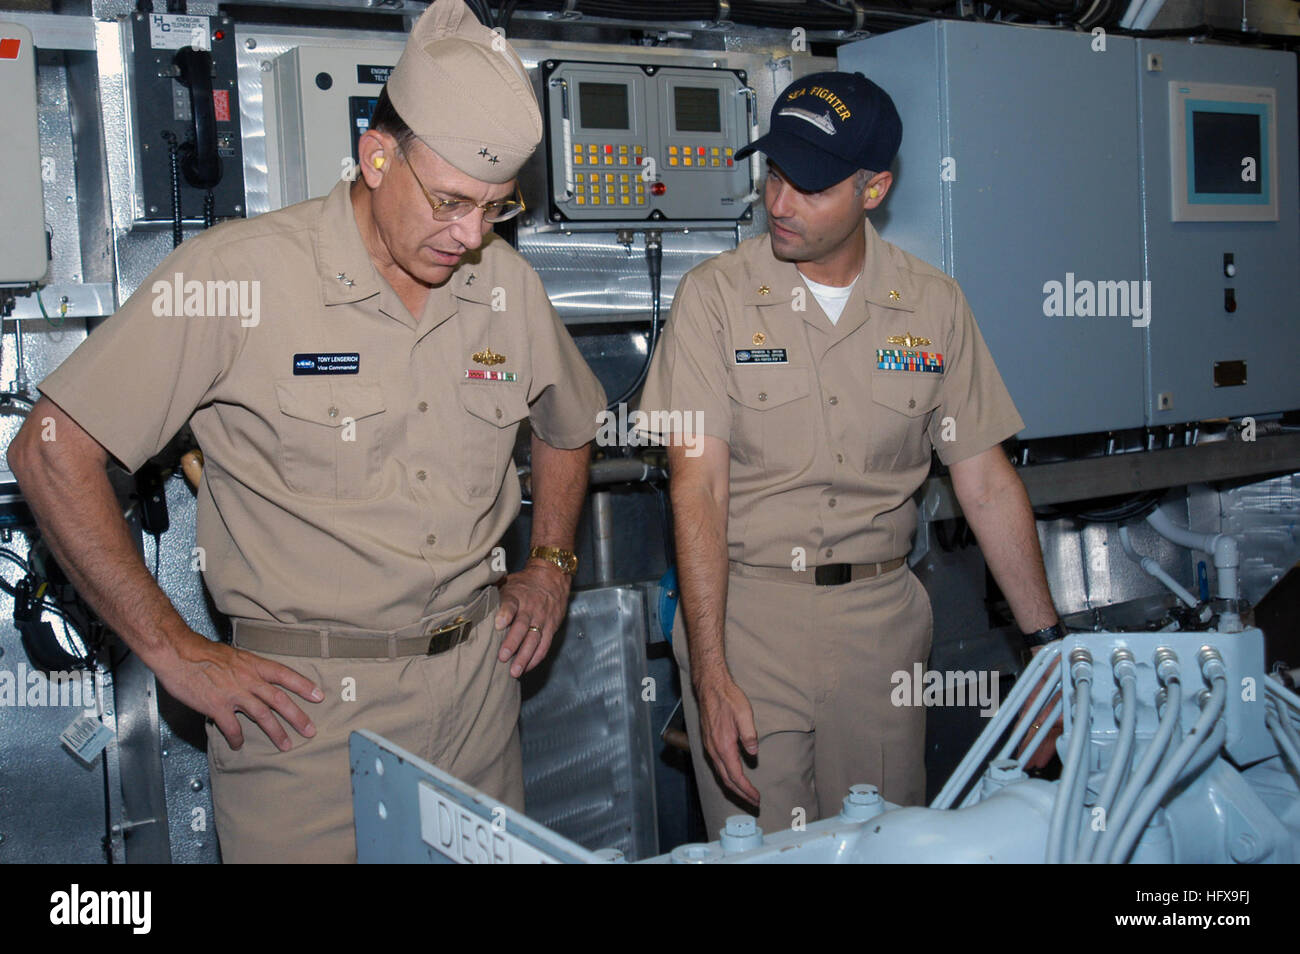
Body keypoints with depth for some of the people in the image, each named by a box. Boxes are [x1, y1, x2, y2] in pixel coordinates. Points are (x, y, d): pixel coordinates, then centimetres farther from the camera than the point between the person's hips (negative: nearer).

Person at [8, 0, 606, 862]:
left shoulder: (508, 285, 3)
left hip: (476, 681, 5)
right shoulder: (235, 275, -13)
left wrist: (552, 565, 11)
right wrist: (173, 651, -11)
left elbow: (568, 428, 24)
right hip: (305, 703, -5)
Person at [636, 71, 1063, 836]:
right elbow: (699, 488, -11)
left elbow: (987, 483, 5)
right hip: (745, 609, -2)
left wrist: (1049, 640, 2)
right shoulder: (715, 296, -6)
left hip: (882, 616, 2)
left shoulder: (934, 305, 1)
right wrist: (710, 672, -18)